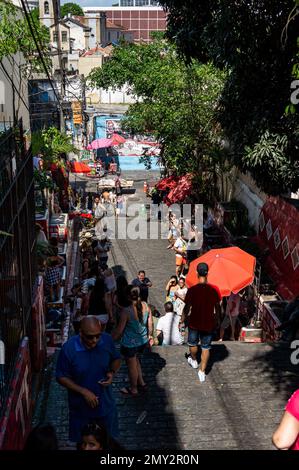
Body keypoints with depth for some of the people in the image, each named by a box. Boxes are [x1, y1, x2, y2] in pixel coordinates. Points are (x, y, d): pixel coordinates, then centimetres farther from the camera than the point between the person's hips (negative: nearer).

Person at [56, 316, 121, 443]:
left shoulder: (107, 340, -18)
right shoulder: (68, 349, -25)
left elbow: (116, 359, 2)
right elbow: (61, 377, -14)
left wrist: (112, 373, -18)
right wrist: (84, 392, -22)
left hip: (105, 402, 2)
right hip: (81, 405, -2)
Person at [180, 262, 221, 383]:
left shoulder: (192, 290, -19)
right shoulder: (215, 289, -12)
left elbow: (187, 307, -12)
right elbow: (217, 306, 1)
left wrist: (182, 320, 3)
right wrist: (218, 318, 18)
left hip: (194, 323, -1)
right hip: (209, 323, 1)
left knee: (193, 343, 25)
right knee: (206, 347, 14)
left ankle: (194, 360, 47)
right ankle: (202, 371, 16)